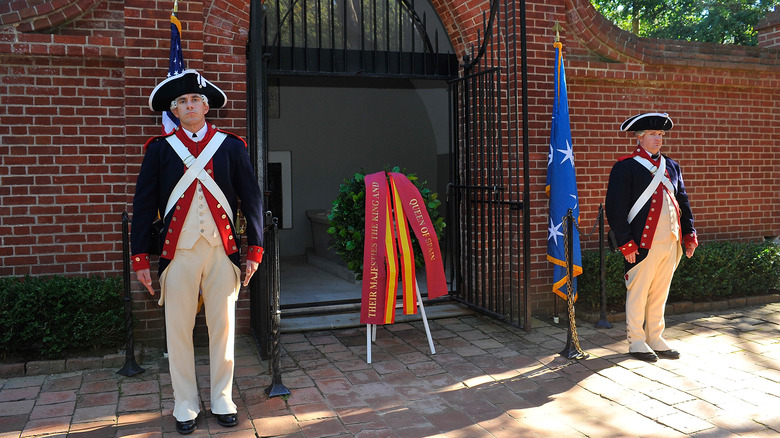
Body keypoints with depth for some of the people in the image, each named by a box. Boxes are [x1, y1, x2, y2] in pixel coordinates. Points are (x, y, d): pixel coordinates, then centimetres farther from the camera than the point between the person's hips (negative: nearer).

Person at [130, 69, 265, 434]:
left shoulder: (231, 146, 7)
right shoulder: (160, 149, 6)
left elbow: (251, 199, 6)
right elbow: (144, 204, 5)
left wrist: (254, 249, 2)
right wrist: (140, 257, 1)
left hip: (222, 250, 0)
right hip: (178, 252, 0)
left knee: (223, 326, 7)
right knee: (178, 330, 6)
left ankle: (222, 401, 23)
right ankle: (185, 406, 21)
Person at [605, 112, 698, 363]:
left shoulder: (671, 166, 15)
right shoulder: (625, 167, -7)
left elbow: (682, 201, 20)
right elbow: (614, 208, -11)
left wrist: (689, 234, 12)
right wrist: (626, 243, -15)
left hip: (671, 243, 6)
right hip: (643, 244, -6)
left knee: (660, 294, 15)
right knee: (638, 294, 4)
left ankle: (655, 339, 27)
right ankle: (636, 342, 16)